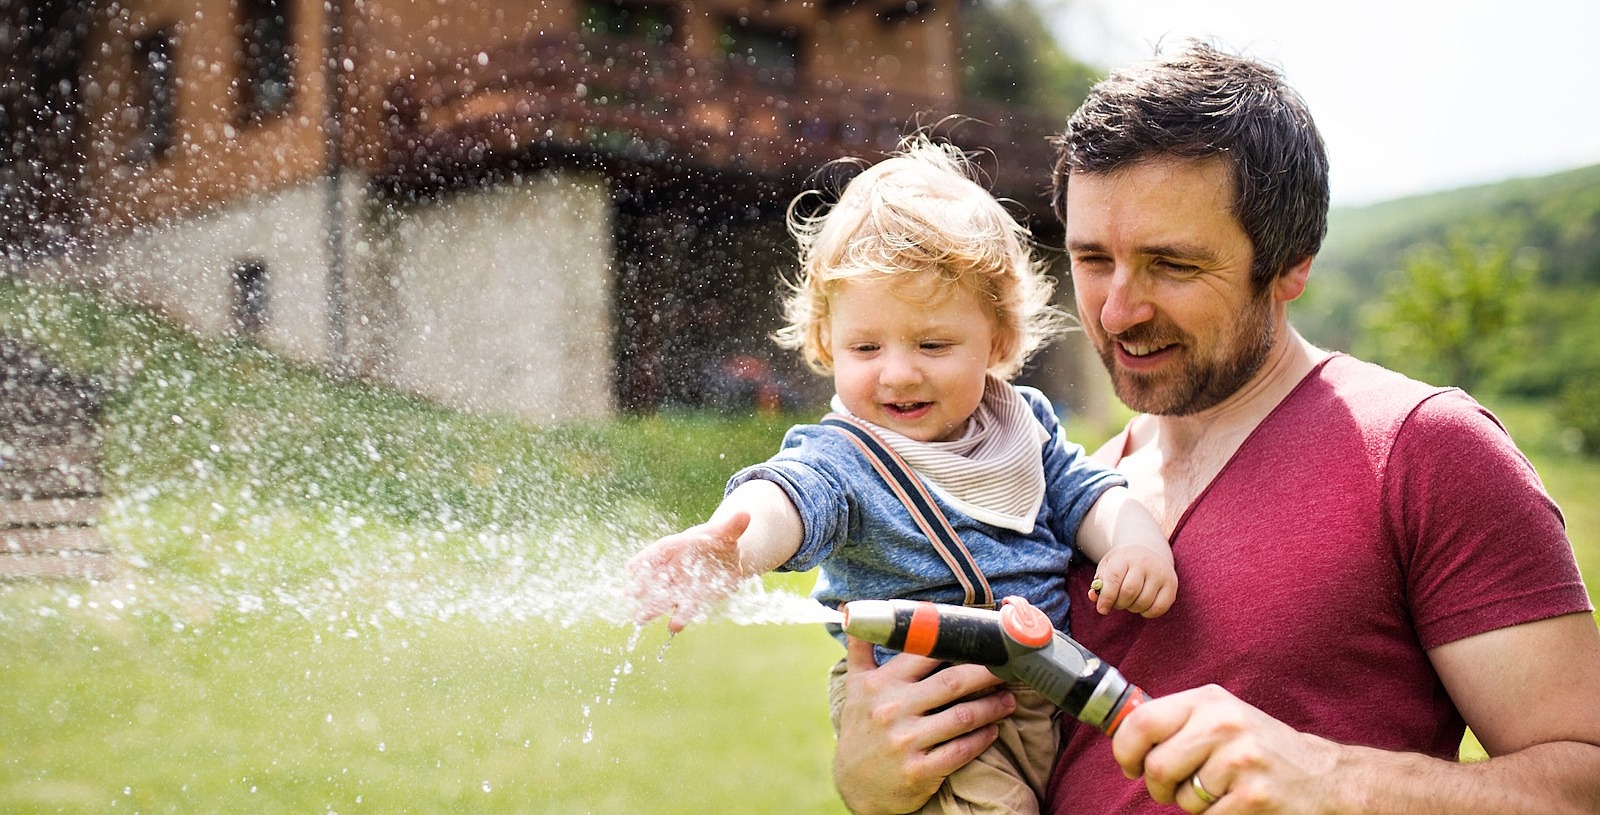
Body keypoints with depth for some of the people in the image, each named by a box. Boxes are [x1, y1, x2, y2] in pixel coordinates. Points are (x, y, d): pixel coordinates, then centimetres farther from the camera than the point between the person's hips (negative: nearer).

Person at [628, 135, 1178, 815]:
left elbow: (1084, 494, 14)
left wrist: (1138, 537, -10)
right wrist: (727, 545, -56)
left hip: (1053, 703, 6)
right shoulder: (844, 459, -13)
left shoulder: (1025, 423, 7)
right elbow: (790, 493, -33)